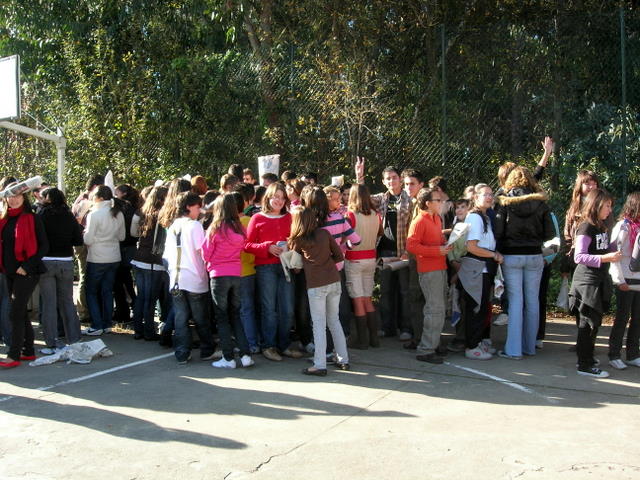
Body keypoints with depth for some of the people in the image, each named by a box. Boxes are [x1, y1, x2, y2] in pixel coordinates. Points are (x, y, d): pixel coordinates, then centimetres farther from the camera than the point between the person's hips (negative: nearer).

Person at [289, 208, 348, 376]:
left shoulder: (298, 240, 0)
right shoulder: (325, 233, 7)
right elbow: (339, 256, 8)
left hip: (316, 285, -4)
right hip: (334, 280, 4)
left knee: (319, 324, 0)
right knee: (334, 320, 15)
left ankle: (320, 365, 0)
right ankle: (343, 360, 20)